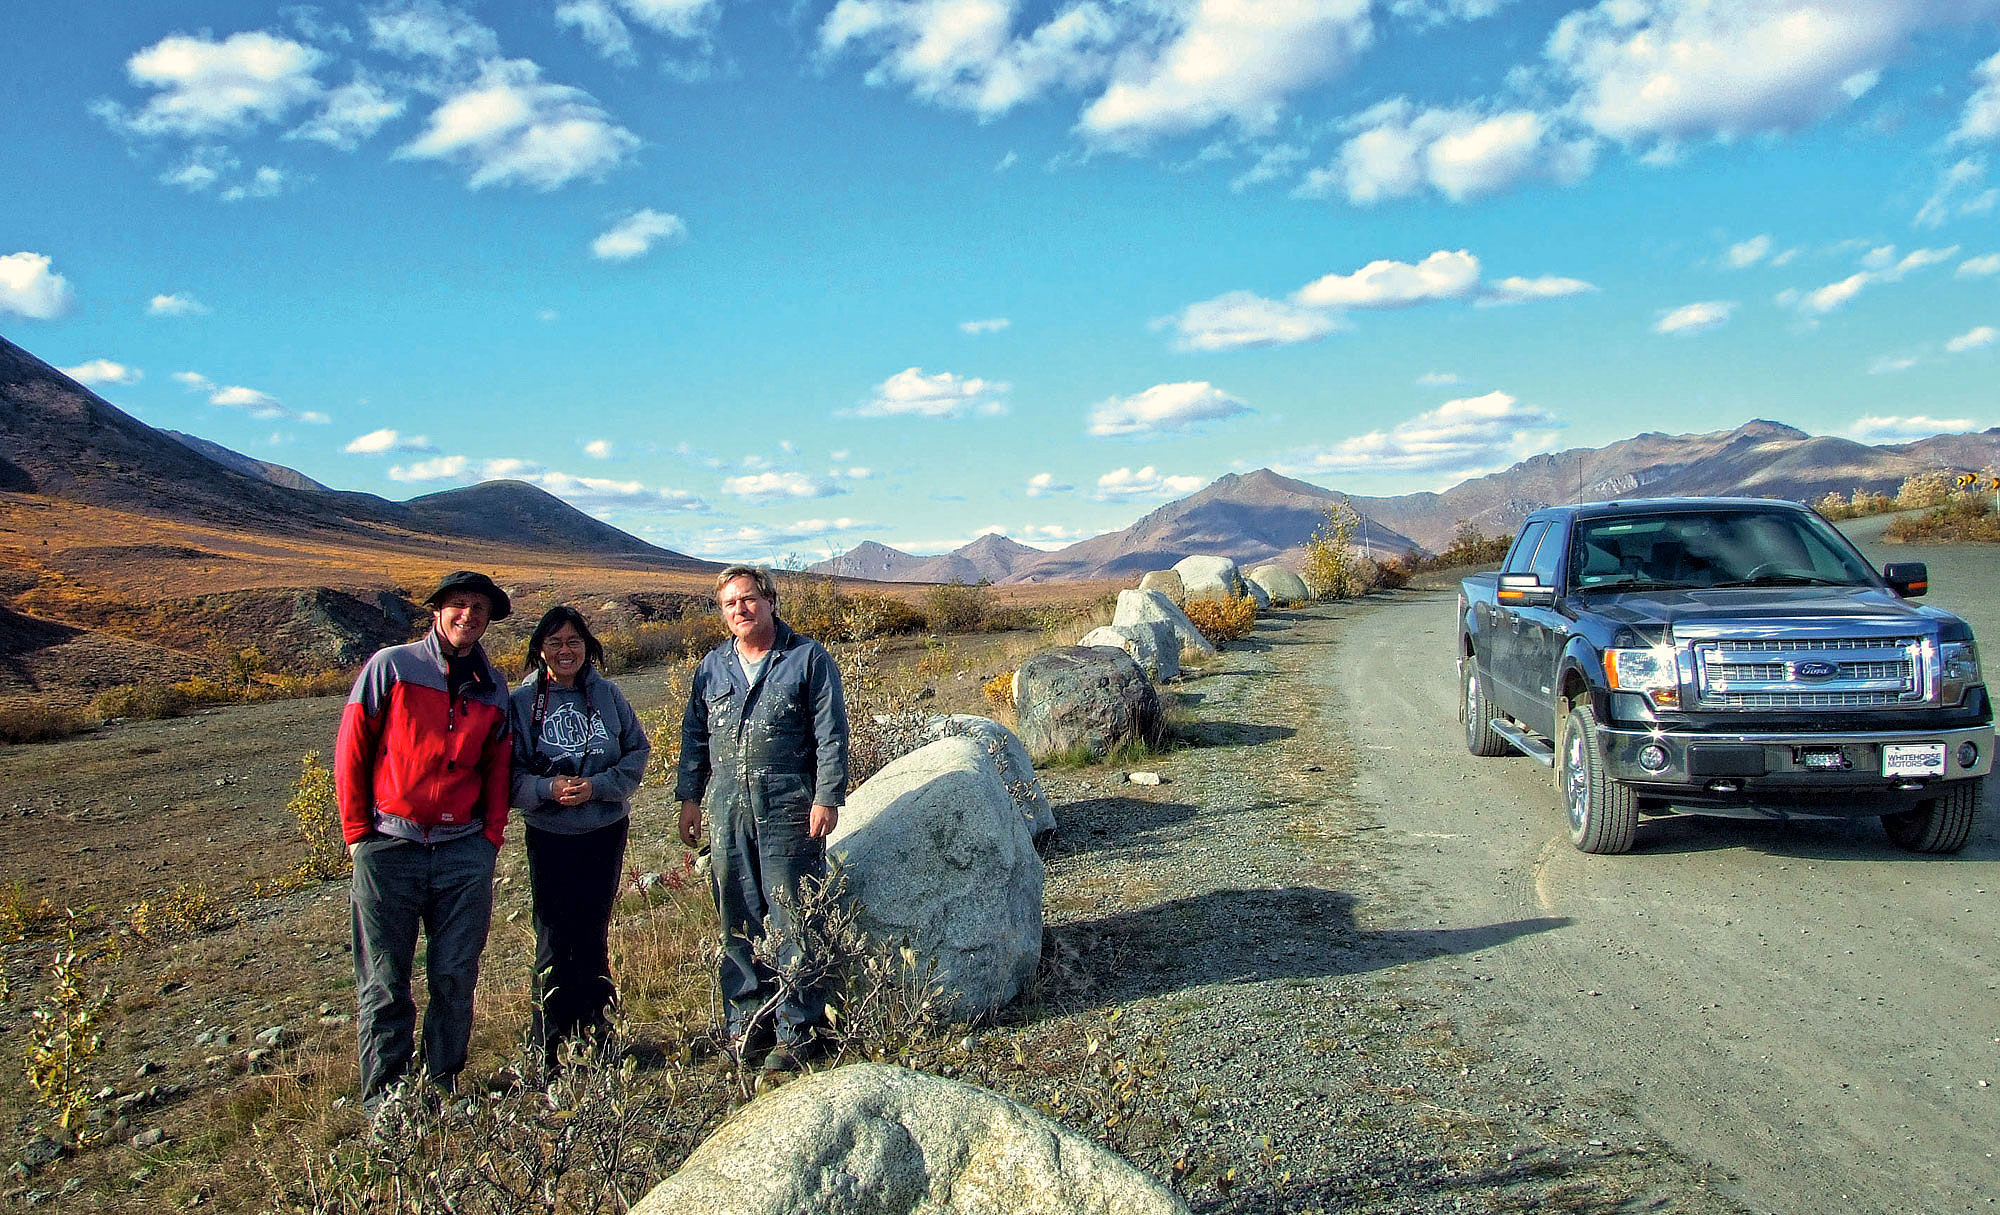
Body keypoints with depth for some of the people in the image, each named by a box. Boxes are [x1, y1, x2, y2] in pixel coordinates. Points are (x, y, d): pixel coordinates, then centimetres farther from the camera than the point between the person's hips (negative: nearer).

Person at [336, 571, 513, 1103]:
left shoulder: (493, 688, 10)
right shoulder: (391, 666, -2)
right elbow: (350, 750, 0)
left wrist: (491, 837, 6)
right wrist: (357, 832, -1)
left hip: (464, 852, 3)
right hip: (389, 849, -3)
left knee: (455, 979, 6)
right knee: (384, 984, 4)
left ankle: (443, 1087, 22)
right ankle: (383, 1100, 18)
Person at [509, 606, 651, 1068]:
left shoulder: (608, 695, 0)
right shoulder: (522, 702, -4)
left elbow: (638, 752, 1)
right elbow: (508, 772, -4)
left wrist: (598, 786, -14)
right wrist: (548, 789, -21)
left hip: (607, 830, 2)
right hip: (549, 836, -1)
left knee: (594, 932, 11)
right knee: (555, 938, 0)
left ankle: (594, 1026, 26)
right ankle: (549, 1040, 12)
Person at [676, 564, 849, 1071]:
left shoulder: (808, 658, 1)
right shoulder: (713, 666, 14)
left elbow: (830, 735, -2)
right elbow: (694, 735, 20)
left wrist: (827, 798, -9)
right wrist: (689, 798, 14)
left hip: (788, 809, -4)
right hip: (726, 809, 4)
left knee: (791, 920, -2)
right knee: (738, 919, 8)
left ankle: (797, 1028, 6)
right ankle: (746, 1020, 19)